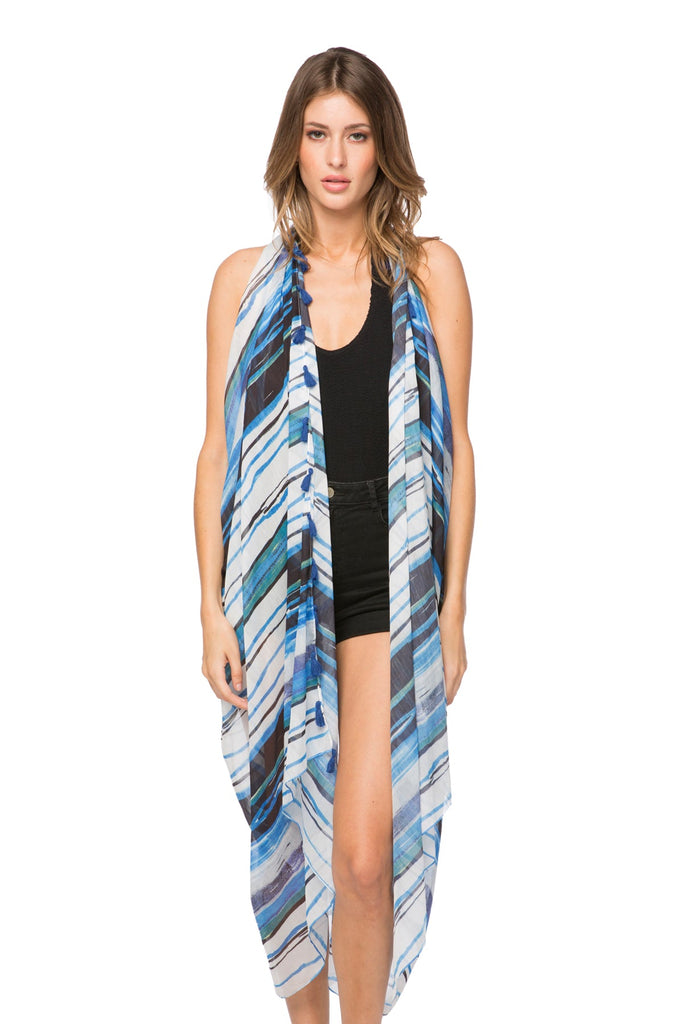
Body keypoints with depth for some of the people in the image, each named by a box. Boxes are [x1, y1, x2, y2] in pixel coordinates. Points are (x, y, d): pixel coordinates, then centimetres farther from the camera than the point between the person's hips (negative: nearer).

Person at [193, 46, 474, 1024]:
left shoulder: (431, 272, 2)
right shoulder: (246, 279, 5)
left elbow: (456, 445, 3)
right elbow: (217, 450, 4)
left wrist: (455, 605, 0)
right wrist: (213, 608, -1)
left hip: (392, 585, -1)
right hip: (278, 579, 2)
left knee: (366, 854, -9)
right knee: (288, 831, 11)